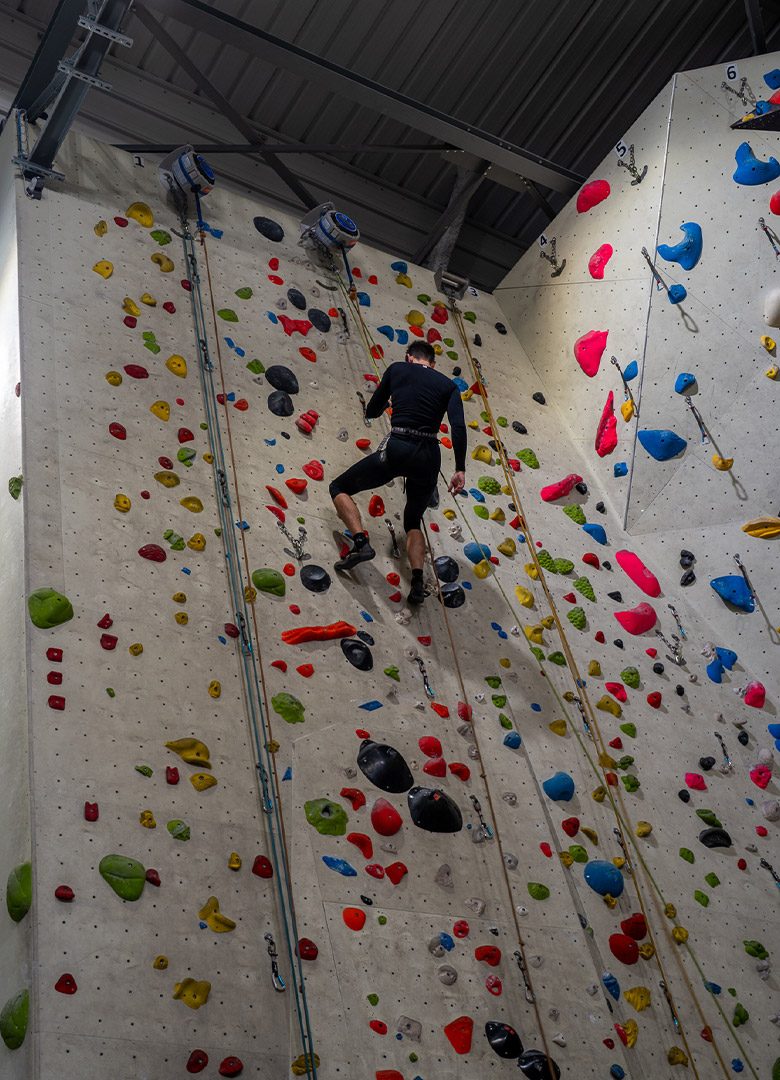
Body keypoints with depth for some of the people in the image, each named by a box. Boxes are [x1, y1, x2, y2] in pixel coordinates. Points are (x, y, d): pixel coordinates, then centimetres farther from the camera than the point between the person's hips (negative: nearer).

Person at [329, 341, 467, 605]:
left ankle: (361, 542, -8)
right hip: (430, 457, 3)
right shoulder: (448, 384, 15)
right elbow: (458, 426, -2)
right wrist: (460, 469, -3)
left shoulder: (397, 370, 12)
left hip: (397, 449, -3)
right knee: (413, 520, 23)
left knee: (339, 488, 16)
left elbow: (371, 412, 20)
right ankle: (418, 583, 1)